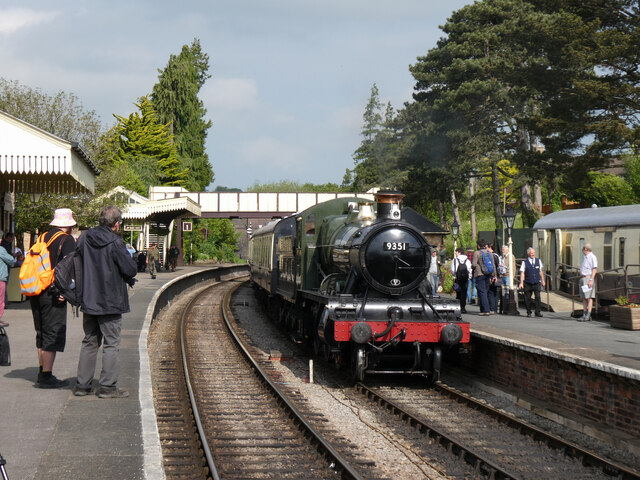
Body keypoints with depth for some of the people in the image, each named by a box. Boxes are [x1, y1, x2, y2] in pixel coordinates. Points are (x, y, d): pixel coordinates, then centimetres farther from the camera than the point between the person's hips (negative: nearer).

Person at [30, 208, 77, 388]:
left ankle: (43, 373, 23)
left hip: (35, 292, 7)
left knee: (42, 334, 16)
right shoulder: (67, 240, -7)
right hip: (52, 294, -7)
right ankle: (46, 377, -5)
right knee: (53, 334, -3)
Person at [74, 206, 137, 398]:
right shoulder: (115, 243, -17)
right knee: (111, 344, 2)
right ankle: (108, 386, 0)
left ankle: (82, 384, 17)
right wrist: (127, 277, 8)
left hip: (88, 301, 6)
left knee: (89, 342, 16)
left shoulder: (84, 238, 1)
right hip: (110, 301, -6)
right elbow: (131, 269, -14)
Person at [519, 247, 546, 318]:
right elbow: (522, 273, -2)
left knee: (538, 297, -10)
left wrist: (542, 280, 19)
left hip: (537, 283, 1)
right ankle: (528, 312, 13)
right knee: (527, 298, 1)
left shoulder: (538, 261, 10)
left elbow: (541, 271, 17)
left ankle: (537, 312, -5)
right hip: (528, 284, -1)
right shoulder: (524, 262, 0)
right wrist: (521, 283, -9)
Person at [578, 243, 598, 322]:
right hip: (582, 278, 9)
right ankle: (584, 315, 8)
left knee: (589, 297, -11)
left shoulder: (592, 257, -8)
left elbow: (594, 269, -15)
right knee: (584, 298, 7)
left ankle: (588, 316, -16)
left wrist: (591, 280, -22)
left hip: (588, 277, -9)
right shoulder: (585, 257, 20)